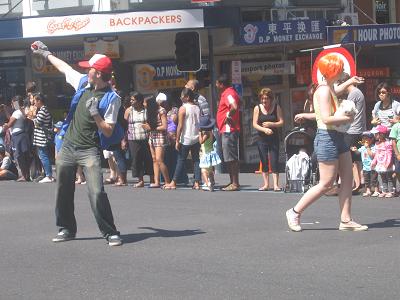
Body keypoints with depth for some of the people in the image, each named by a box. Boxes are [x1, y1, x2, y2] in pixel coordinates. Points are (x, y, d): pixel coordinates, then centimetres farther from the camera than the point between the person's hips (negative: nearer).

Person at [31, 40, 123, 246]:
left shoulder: (111, 98, -13)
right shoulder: (83, 82, 4)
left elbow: (108, 131, -15)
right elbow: (64, 67, 22)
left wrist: (95, 113, -26)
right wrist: (45, 53, 33)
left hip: (89, 150, -7)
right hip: (68, 146, 7)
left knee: (97, 193, -18)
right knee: (63, 191, 13)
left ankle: (110, 233, -10)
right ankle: (66, 229, 28)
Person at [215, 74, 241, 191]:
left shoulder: (228, 93, -14)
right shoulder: (227, 93, 18)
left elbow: (234, 107, -32)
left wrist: (228, 116, -17)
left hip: (228, 130, -11)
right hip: (226, 130, 11)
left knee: (231, 158, -10)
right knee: (229, 158, 14)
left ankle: (235, 184, -9)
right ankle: (233, 182, 20)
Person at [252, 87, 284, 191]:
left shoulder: (276, 107, 1)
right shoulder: (257, 108, 1)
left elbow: (281, 122, -1)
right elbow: (255, 124, -2)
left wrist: (271, 124, -17)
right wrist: (264, 129, -18)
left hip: (274, 138, -1)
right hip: (262, 139, 1)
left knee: (274, 161, -7)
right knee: (264, 162, 4)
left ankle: (276, 184, -7)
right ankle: (266, 184, 12)